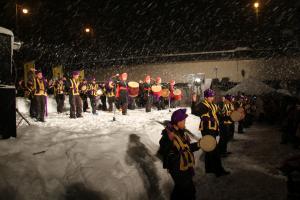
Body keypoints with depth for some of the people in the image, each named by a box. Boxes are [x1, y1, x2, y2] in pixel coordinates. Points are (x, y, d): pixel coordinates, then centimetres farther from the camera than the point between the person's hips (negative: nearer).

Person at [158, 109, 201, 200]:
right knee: (189, 191, -2)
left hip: (186, 167, 8)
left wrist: (197, 145, 7)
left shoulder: (181, 132, 6)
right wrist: (169, 140, -40)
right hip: (178, 169, -8)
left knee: (180, 188, 23)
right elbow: (162, 151, -26)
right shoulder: (168, 134, -21)